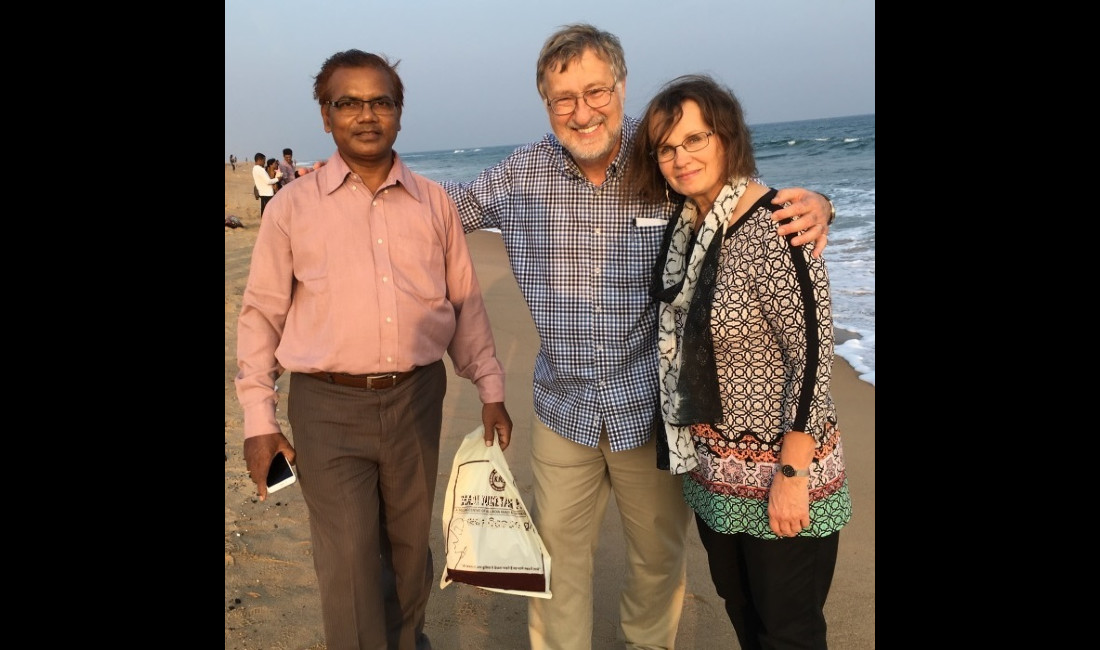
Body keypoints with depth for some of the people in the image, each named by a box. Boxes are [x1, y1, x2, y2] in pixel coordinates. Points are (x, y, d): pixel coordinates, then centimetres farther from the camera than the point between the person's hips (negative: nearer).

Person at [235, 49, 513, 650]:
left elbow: (466, 303, 8)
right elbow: (260, 315, 2)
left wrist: (490, 388, 5)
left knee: (411, 548, 18)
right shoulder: (293, 206, -1)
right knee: (349, 567, 3)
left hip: (417, 397, 3)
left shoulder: (433, 203, 5)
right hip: (328, 406, -2)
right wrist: (258, 418, -2)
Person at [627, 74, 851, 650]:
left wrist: (791, 476, -19)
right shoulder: (686, 224, 1)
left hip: (778, 471, -7)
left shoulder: (774, 228, -22)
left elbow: (813, 356, -21)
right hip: (711, 467, 7)